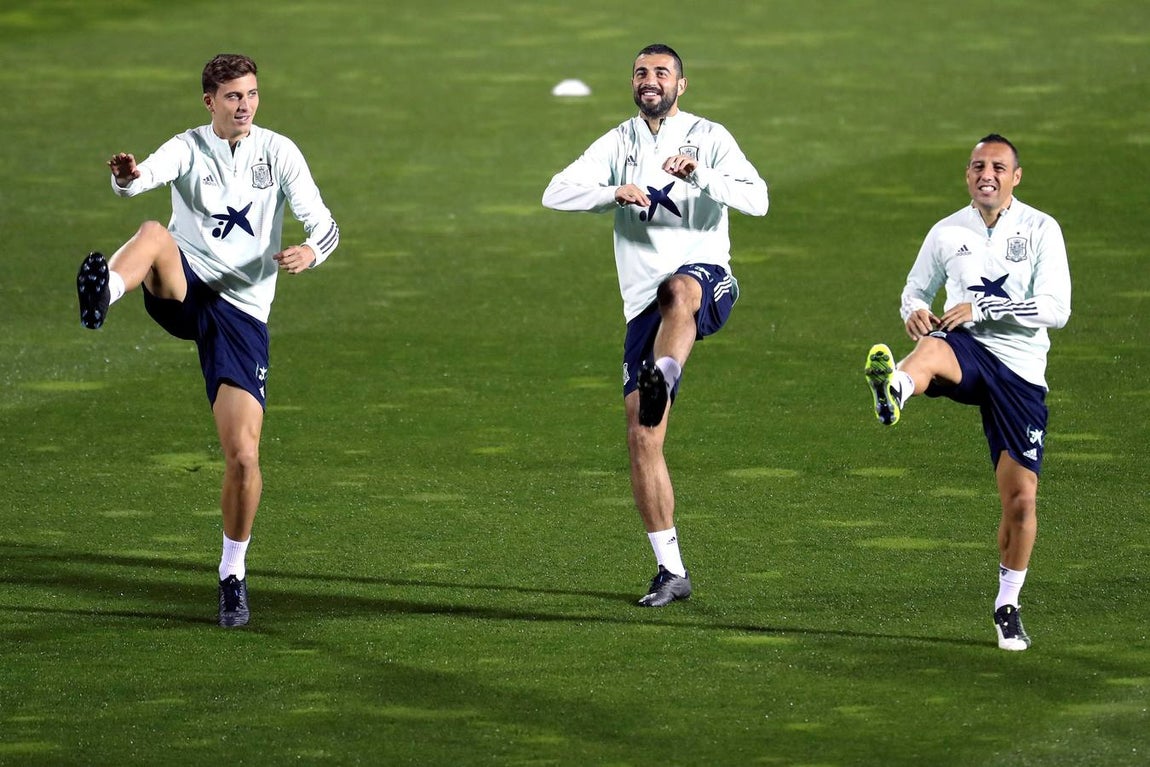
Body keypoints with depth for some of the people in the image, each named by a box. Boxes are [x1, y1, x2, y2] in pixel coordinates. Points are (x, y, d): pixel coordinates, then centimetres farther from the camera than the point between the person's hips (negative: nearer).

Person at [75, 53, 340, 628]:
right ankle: (103, 295, -70)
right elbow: (143, 177, -21)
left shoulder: (279, 153, 5)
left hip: (242, 312, 1)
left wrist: (310, 251, -24)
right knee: (153, 233, -36)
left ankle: (233, 571, 13)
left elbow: (323, 224, 1)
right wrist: (126, 176, -47)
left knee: (243, 455, -8)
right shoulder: (189, 149, 0)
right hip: (183, 288, -1)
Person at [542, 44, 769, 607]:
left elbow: (756, 200, -9)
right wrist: (617, 193, -17)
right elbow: (556, 194, 0)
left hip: (706, 279, -4)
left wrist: (700, 173, -25)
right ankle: (671, 571, 5)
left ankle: (661, 379, -69)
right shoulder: (617, 144, 13)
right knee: (642, 439, -3)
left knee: (678, 289, -43)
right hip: (645, 301, 4)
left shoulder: (708, 137, 4)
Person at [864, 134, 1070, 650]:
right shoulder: (947, 233, 8)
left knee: (1021, 497, 0)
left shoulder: (1041, 230, -1)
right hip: (967, 355, 0)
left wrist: (983, 308, -19)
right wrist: (915, 312, -4)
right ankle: (892, 389, -77)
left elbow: (1056, 308, -10)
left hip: (1021, 372, 0)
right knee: (932, 350, -39)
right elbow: (916, 288, 22)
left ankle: (1008, 606, 21)